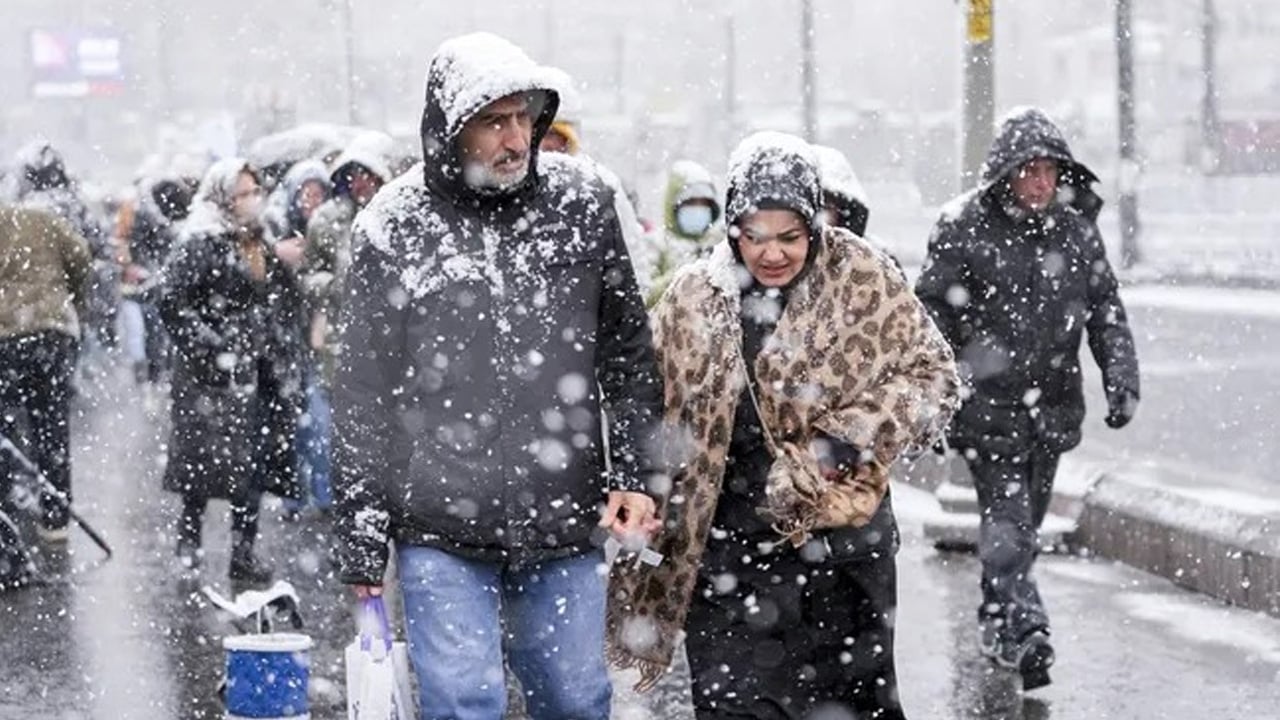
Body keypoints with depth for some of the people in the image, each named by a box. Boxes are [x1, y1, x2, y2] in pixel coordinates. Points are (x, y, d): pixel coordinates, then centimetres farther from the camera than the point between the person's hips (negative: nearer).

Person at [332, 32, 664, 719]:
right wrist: (360, 539, -1)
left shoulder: (583, 201, 2)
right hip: (441, 534, -2)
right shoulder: (394, 228, -4)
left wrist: (636, 472, 4)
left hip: (564, 526, 2)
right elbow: (362, 395, 0)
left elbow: (629, 352, 11)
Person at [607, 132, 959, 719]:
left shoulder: (865, 280, -4)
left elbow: (933, 379, -2)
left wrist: (848, 439, -13)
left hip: (840, 547, -1)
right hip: (729, 557, 1)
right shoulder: (691, 298, 2)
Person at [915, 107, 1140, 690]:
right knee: (1007, 517, -14)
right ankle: (1019, 627, -17)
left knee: (1027, 519, 13)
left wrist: (1120, 374, 2)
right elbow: (932, 313, -4)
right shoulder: (965, 227, -9)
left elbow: (1105, 306, 12)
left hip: (1053, 401, 5)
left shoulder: (1076, 226, 5)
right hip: (987, 399, -5)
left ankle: (999, 621, 28)